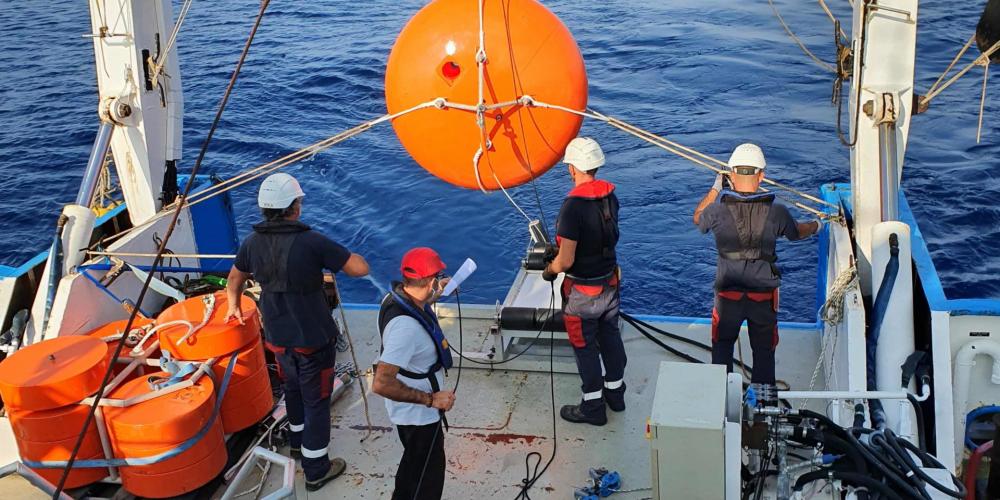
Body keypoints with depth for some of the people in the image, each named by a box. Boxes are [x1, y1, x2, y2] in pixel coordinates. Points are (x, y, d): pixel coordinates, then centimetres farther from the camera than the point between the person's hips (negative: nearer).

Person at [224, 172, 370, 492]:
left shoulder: (253, 242, -5)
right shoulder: (311, 242, -23)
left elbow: (234, 279, 13)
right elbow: (360, 268, -21)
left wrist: (234, 307, 32)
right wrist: (337, 258, 0)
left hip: (278, 337, 6)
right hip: (313, 338, -6)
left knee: (293, 388, 29)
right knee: (316, 400, 8)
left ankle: (297, 441, 50)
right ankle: (316, 470, 18)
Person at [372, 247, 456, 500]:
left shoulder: (397, 295, -10)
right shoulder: (406, 326, -38)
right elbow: (382, 384, -39)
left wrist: (432, 297, 20)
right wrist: (431, 399, -30)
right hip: (418, 413, -9)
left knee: (414, 462, 32)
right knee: (428, 479, 13)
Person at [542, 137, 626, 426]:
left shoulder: (573, 206, -28)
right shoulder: (610, 196, -4)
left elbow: (566, 260, -28)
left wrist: (549, 271, -6)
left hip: (582, 291, -7)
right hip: (610, 282, 7)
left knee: (585, 346, 9)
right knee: (610, 338, 23)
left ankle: (593, 407, 20)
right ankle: (615, 392, 40)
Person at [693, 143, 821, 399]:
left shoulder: (718, 211, -15)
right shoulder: (776, 212, -13)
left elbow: (698, 218, 9)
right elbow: (796, 232, 10)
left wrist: (715, 189, 18)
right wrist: (816, 225, 32)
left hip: (728, 293, 0)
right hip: (764, 294, 1)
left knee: (722, 344, 19)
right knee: (764, 347, 18)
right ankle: (765, 394, 26)